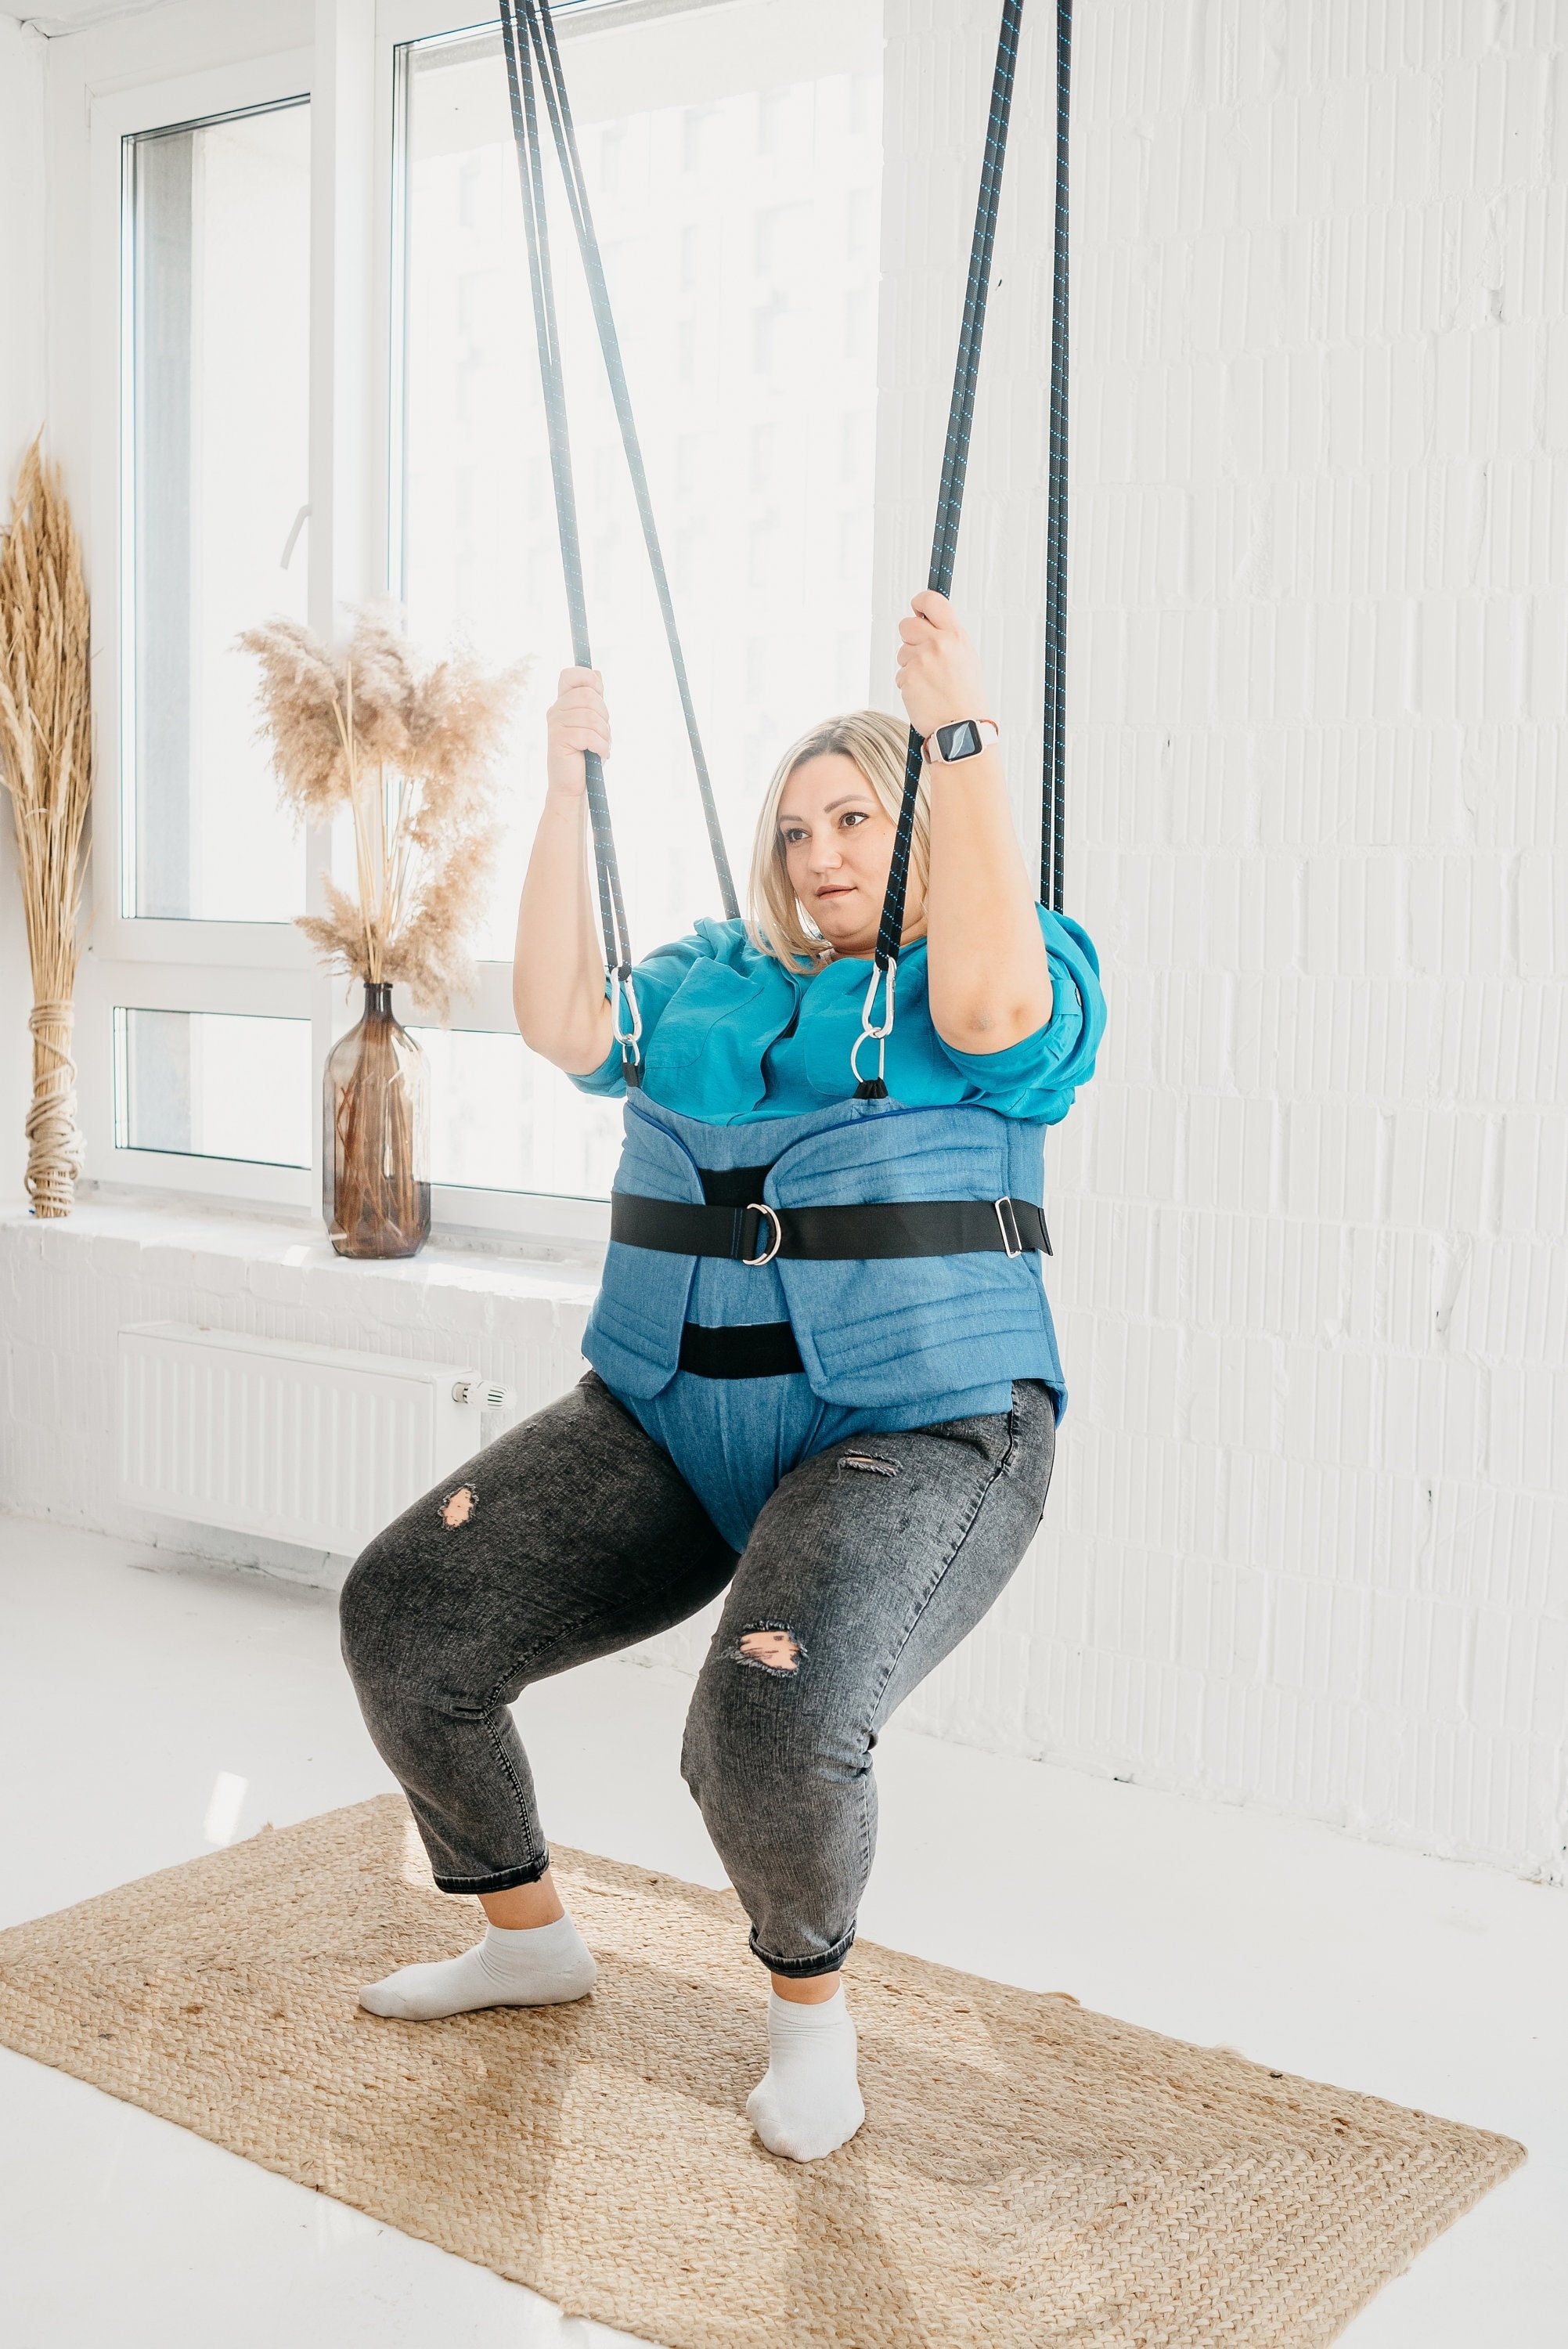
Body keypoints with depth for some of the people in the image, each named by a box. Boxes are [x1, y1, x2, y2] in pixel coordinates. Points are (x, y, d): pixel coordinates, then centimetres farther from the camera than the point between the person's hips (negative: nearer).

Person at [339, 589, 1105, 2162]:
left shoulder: (1005, 969, -1)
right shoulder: (713, 976, 15)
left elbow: (990, 1006, -24)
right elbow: (562, 1023, 1)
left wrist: (962, 735, -26)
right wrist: (567, 790, 1)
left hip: (918, 1435, -6)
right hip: (673, 1426, 6)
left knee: (773, 1726, -32)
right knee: (402, 1613, -3)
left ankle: (810, 2004, 2)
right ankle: (526, 1939, 20)